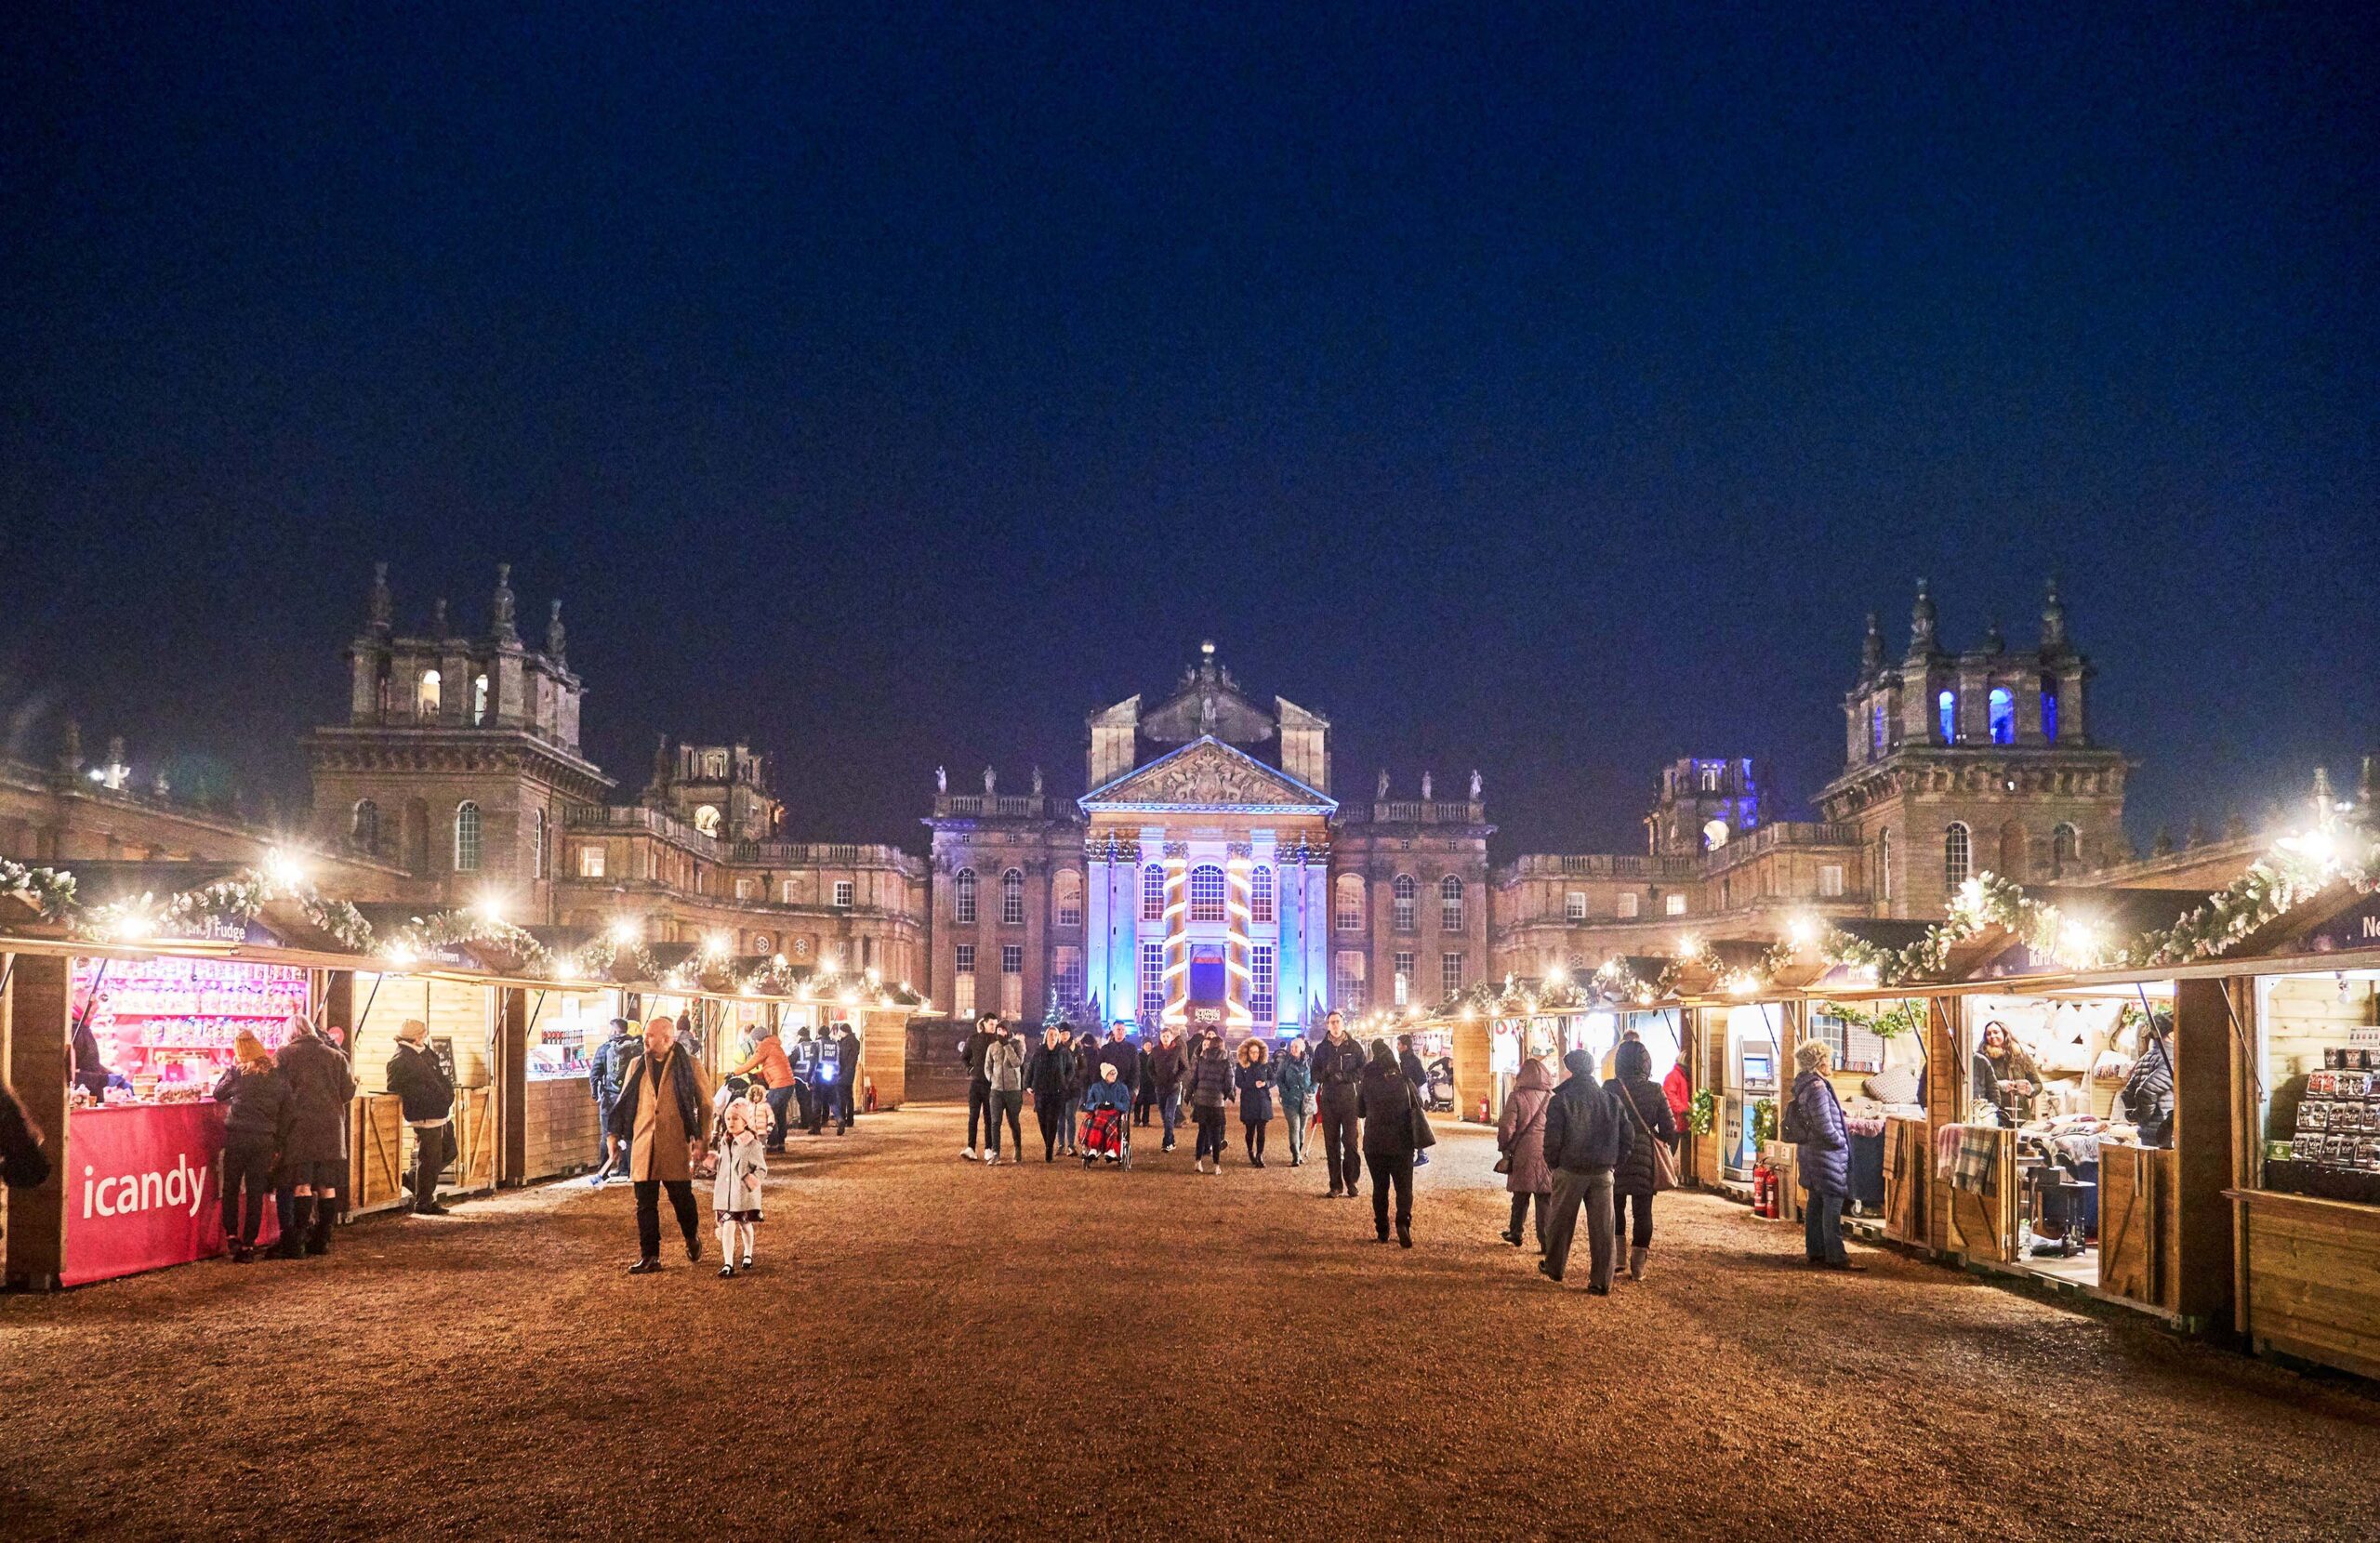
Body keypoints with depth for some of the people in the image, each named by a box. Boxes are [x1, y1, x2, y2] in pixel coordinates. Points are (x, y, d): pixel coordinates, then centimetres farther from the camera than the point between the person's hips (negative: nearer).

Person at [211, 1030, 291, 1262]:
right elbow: (285, 1113, 5)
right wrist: (278, 1145, 11)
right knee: (256, 1193, 5)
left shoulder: (236, 1072, -5)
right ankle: (248, 1245, 6)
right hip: (265, 1140, 2)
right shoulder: (279, 1076, 4)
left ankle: (232, 1235, 0)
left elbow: (219, 1094, 10)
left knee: (231, 1189, 11)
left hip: (237, 1137, -2)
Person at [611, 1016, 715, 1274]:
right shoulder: (637, 1066, 11)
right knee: (645, 1204, 3)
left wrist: (701, 1140, -3)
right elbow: (624, 1104, 16)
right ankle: (649, 1256, 10)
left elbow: (706, 1105, 2)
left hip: (676, 1146, -3)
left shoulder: (690, 1066, 0)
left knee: (682, 1198, 4)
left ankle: (692, 1237, 31)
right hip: (643, 1145, 3)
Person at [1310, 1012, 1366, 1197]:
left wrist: (1344, 1076, -15)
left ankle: (1351, 1182, 3)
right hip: (1328, 1100, 2)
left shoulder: (1354, 1047, 4)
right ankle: (1336, 1185, 7)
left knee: (1350, 1141, -5)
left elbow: (1363, 1071, -1)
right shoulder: (1321, 1048, 10)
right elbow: (1315, 1074, 9)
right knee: (1331, 1143, 2)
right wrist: (1325, 1073, -12)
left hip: (1349, 1100, -2)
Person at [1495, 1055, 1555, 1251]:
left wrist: (1504, 1147, 6)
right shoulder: (1553, 1098, -1)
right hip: (1548, 1155, 1)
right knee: (1546, 1200, 4)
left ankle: (1515, 1233, 28)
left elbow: (1507, 1127, -10)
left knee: (1520, 1197, 16)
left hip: (1523, 1154, -1)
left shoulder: (1517, 1097, -7)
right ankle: (1546, 1241, 1)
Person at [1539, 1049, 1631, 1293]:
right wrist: (1613, 1163, 14)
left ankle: (1554, 1268, 29)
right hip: (1603, 1172, 3)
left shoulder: (1560, 1101, -8)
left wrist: (1552, 1164, 6)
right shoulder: (1611, 1099, 4)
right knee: (1602, 1228, 4)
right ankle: (1601, 1281, 3)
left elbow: (1552, 1140, -11)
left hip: (1570, 1172, -3)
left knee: (1561, 1222, 14)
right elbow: (1625, 1136, 6)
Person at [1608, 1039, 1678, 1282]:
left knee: (1615, 1207, 16)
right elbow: (1669, 1129, 1)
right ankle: (1638, 1266, 6)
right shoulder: (1655, 1091, -1)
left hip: (1616, 1156, -1)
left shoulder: (1611, 1089, -7)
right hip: (1647, 1159, 1)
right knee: (1643, 1210, 6)